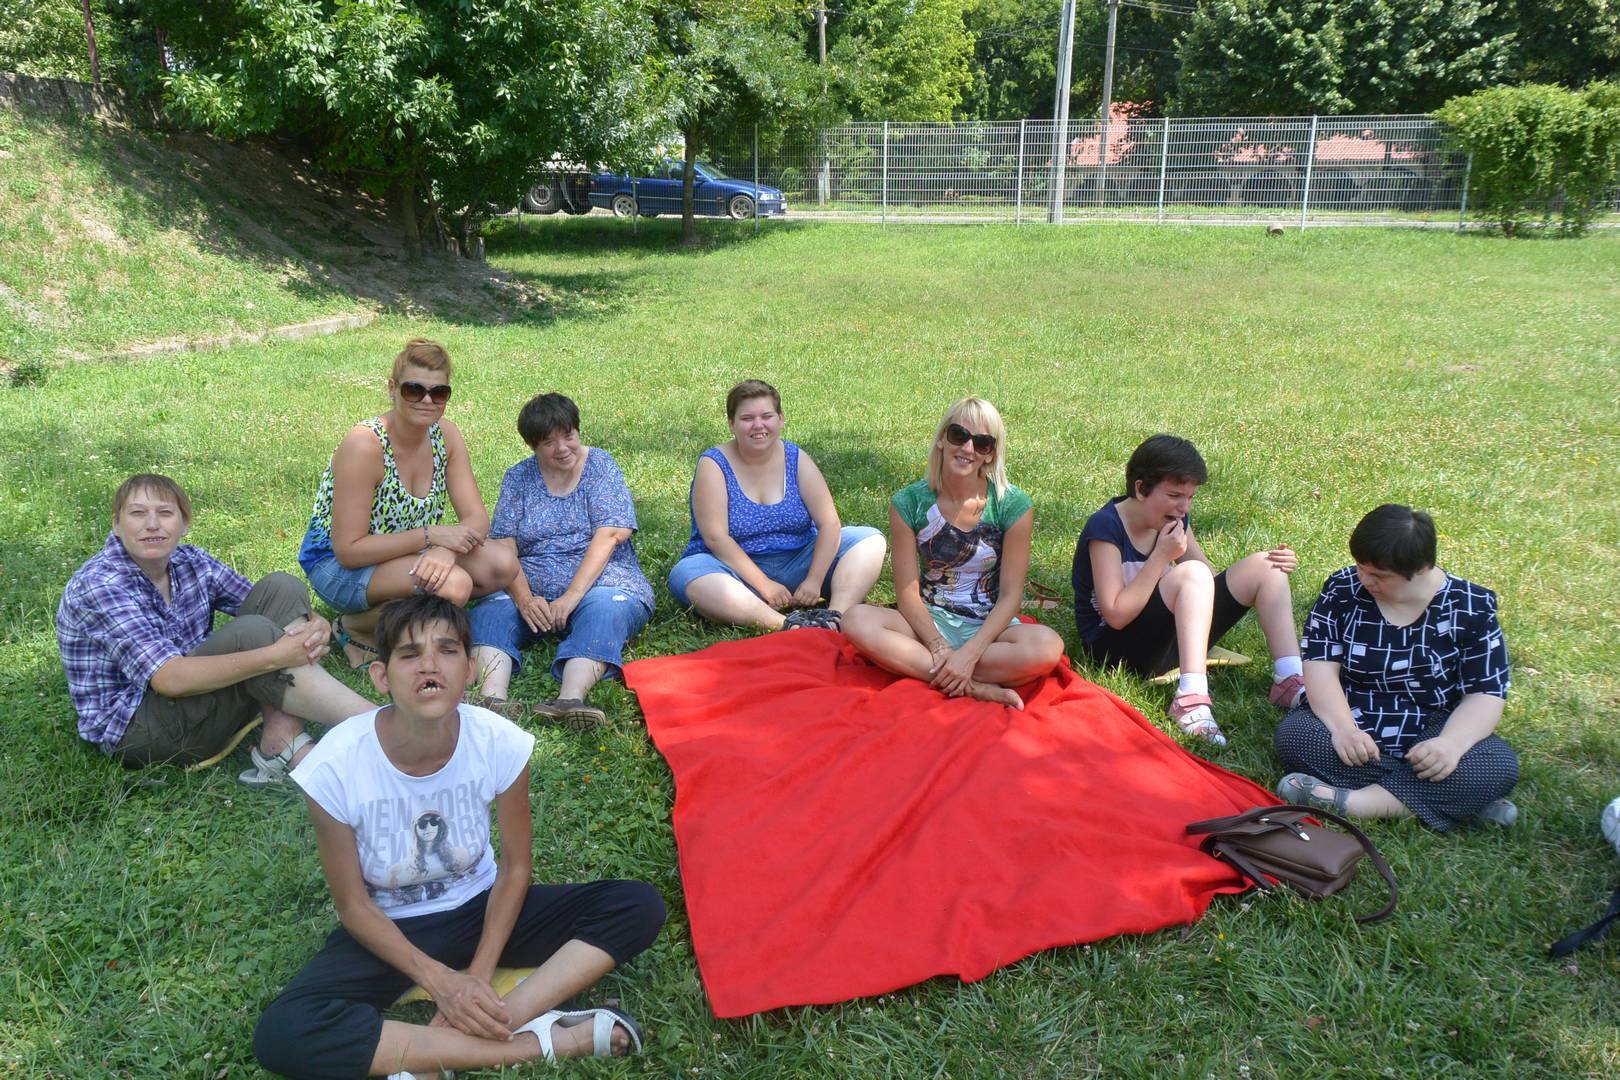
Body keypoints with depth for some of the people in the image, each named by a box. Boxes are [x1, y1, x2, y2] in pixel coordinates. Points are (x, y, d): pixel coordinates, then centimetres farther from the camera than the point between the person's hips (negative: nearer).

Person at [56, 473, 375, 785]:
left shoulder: (190, 561, 1)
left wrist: (316, 624, -24)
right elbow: (170, 679, -29)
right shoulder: (96, 585, -19)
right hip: (133, 731, -7)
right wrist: (274, 656, -36)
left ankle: (281, 741, -24)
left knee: (281, 589, -11)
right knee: (249, 633, -30)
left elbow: (276, 607, 0)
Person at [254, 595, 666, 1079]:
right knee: (282, 1034, -31)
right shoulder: (334, 766, -25)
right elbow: (353, 904, -12)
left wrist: (478, 974, -16)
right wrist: (439, 980, -20)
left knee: (639, 906, -18)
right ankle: (539, 1039, -26)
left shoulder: (500, 742, -22)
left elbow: (515, 866, -8)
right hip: (387, 931, -1)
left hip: (479, 909, 1)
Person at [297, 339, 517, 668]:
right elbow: (349, 550, -25)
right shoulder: (365, 444, -26)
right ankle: (356, 627, -4)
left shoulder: (445, 435, -7)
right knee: (454, 585, -32)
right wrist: (431, 535, -30)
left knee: (502, 566, -14)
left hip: (403, 555, 7)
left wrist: (446, 550, -33)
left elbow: (477, 517, -10)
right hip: (337, 566, -7)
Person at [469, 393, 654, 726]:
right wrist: (524, 599, -18)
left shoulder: (600, 465, 5)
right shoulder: (518, 477, 12)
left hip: (597, 582, -2)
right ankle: (492, 697, -49)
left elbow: (607, 536, -8)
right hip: (531, 589, 3)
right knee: (491, 610, -27)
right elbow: (503, 546, 1)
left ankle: (571, 699, -55)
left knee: (605, 608, -35)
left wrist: (572, 596, -20)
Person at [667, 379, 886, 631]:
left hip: (796, 563, 3)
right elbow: (715, 537, -16)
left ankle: (835, 617, -35)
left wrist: (814, 580, -19)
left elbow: (829, 523, -6)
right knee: (687, 575, -35)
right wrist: (763, 584, -22)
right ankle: (787, 625, -48)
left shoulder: (795, 458, 1)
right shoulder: (714, 464, -7)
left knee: (870, 538, -12)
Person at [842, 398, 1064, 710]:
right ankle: (977, 687, -27)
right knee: (857, 621, -29)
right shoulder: (909, 503, -7)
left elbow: (1010, 596, -10)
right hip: (929, 623, 1)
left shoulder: (1013, 506, -9)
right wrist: (940, 647, -23)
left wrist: (968, 653, -22)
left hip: (989, 626, -1)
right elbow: (907, 592, -9)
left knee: (1048, 646, -33)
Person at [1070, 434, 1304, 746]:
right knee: (1191, 572, -33)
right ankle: (1191, 697, -43)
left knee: (1263, 566, -4)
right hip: (1113, 645, -8)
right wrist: (1162, 556, -25)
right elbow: (1117, 615, -24)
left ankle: (1290, 680, -13)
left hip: (1173, 635, 8)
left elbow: (1212, 584, 8)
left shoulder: (1174, 519, 5)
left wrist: (1272, 565, -8)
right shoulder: (1105, 527, -18)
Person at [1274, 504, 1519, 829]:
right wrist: (1343, 728, -31)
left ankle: (1348, 801, -34)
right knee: (1294, 735, -31)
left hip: (1427, 736, 0)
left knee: (1500, 766, -27)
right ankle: (1456, 800, -27)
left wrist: (1452, 743, -29)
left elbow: (1485, 694, -9)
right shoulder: (1343, 589, -6)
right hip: (1347, 724, 0)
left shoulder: (1470, 607, -6)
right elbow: (1321, 667, -13)